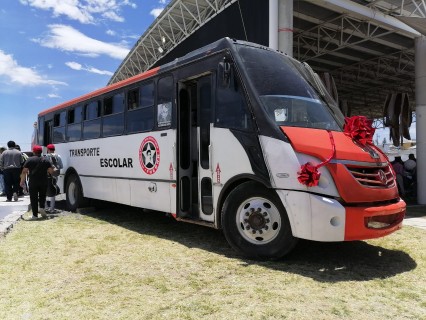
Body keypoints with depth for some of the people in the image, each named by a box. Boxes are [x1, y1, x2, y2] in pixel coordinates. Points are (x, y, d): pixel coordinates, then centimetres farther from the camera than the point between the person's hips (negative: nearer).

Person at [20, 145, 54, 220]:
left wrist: (22, 181, 5)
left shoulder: (29, 160, -1)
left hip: (33, 182, -2)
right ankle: (42, 207, -1)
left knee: (33, 198, 4)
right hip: (43, 182, 2)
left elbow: (24, 171, -3)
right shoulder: (45, 160, 4)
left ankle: (35, 215, 4)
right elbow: (51, 171, 2)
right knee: (42, 196, 21)